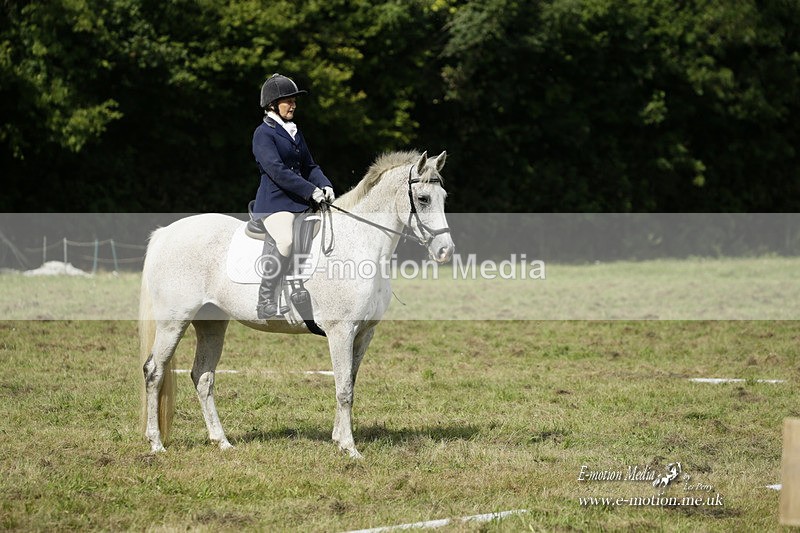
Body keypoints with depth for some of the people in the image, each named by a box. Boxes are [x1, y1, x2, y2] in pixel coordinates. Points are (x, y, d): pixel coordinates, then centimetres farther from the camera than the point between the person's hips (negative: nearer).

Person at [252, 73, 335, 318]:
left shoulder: (294, 132, 21)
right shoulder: (264, 133, -5)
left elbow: (310, 166, 21)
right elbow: (277, 171, -16)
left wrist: (325, 186, -1)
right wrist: (312, 191, -19)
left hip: (302, 202, 9)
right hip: (275, 201, -9)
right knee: (285, 241, -34)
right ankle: (265, 300, -28)